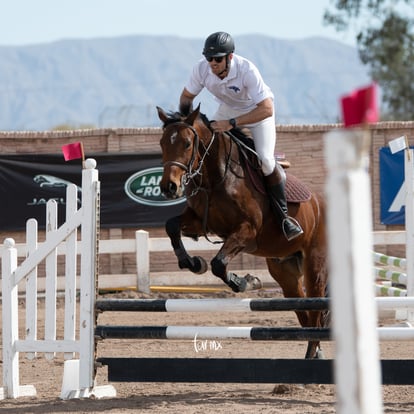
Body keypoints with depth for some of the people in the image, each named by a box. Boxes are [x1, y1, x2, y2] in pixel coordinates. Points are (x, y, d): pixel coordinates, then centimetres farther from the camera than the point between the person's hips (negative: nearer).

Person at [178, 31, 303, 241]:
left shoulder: (247, 70, -39)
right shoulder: (202, 68, -26)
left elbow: (267, 110, -43)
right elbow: (186, 97, -8)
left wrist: (232, 123, -49)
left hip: (258, 109, -5)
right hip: (228, 107, 5)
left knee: (265, 161, -19)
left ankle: (283, 217, -4)